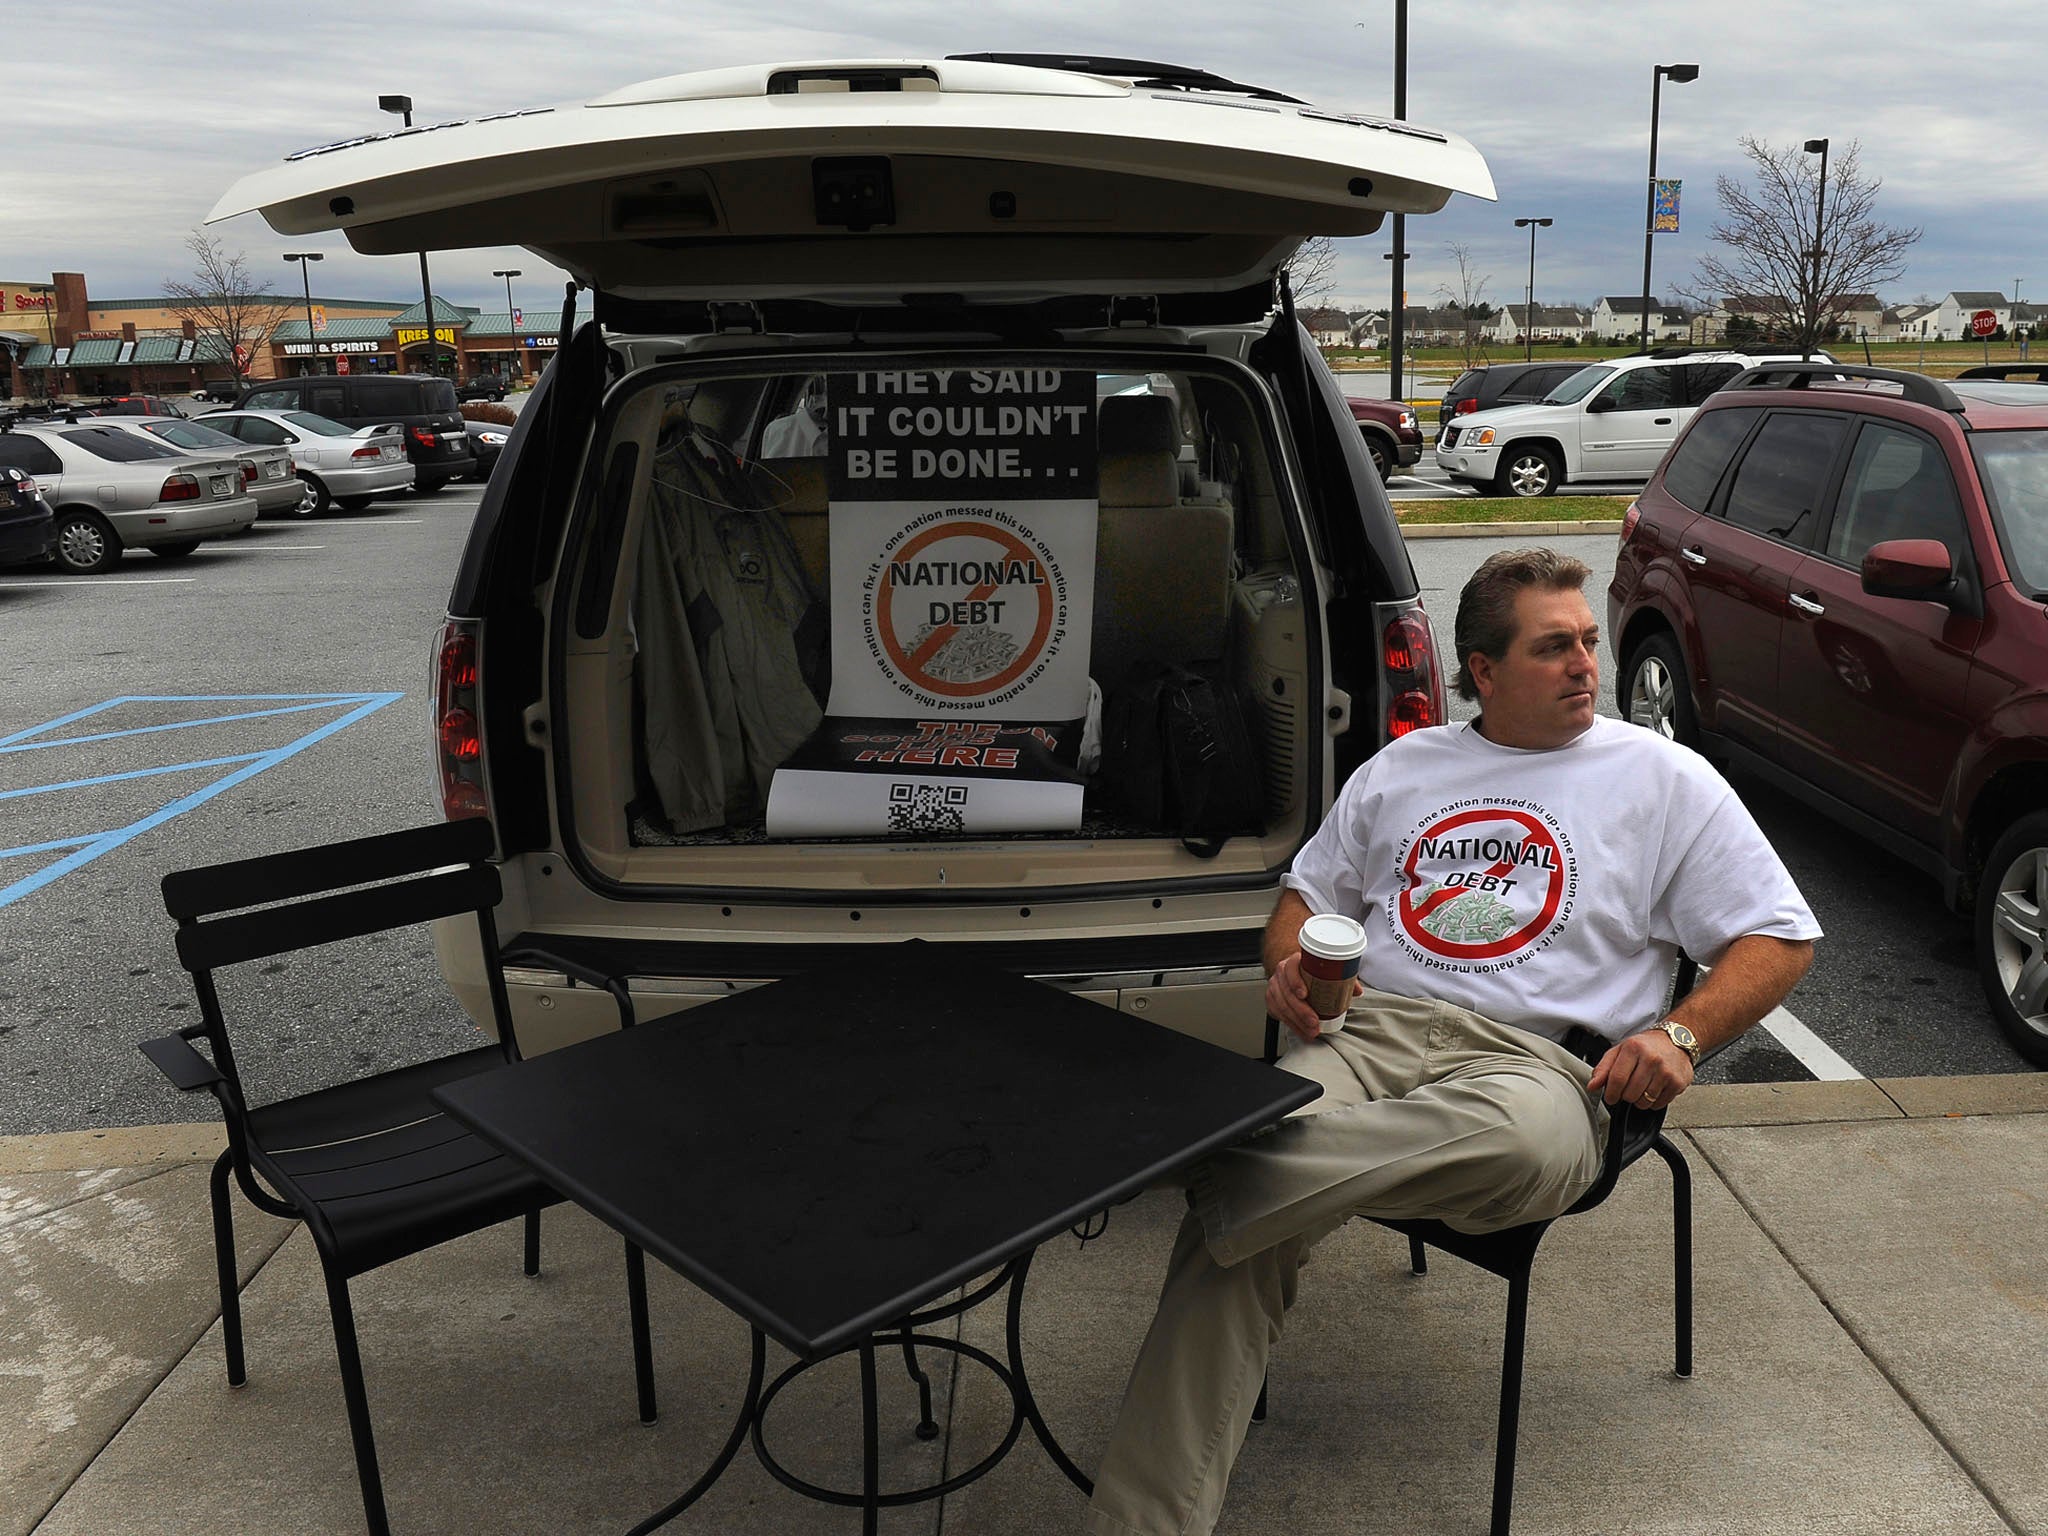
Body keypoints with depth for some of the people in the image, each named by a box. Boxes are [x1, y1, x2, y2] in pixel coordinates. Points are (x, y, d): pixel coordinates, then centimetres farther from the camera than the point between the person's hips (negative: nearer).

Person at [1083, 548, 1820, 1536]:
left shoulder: (1662, 777, 15)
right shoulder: (1403, 767, 23)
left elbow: (1780, 937, 13)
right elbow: (1307, 893, 28)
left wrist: (1677, 1033, -6)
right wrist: (1289, 966, 4)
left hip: (1537, 1061, -1)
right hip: (1367, 1031, 2)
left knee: (1520, 1138, -42)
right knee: (1242, 1236, -29)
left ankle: (1199, 1169, -40)